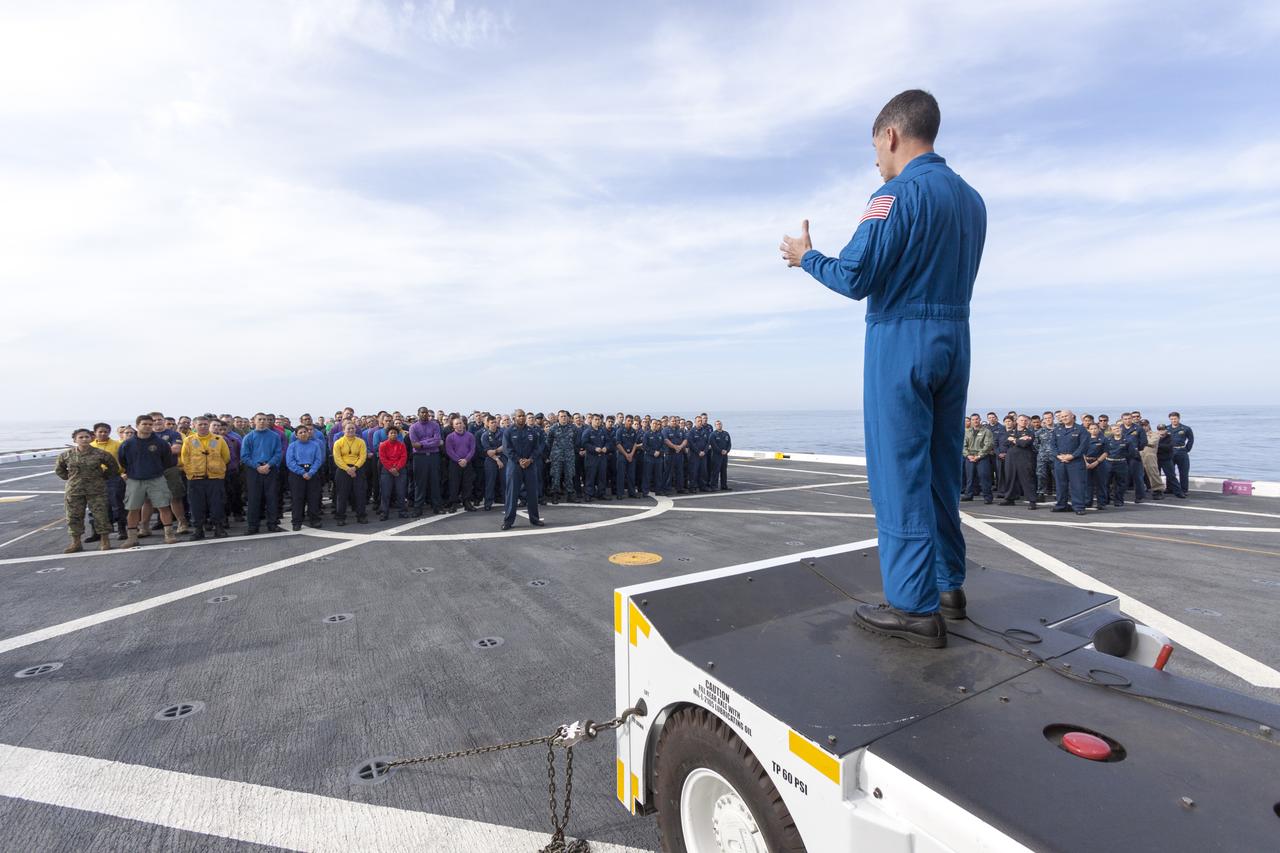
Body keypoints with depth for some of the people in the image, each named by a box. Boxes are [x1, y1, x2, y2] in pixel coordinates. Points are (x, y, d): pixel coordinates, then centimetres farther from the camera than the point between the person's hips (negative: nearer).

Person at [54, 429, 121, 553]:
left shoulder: (100, 454, -5)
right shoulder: (66, 455, 1)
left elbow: (114, 467, 7)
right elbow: (59, 469, 18)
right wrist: (69, 478, 9)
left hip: (96, 490, -2)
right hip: (74, 491, 2)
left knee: (101, 515, -2)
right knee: (73, 517, 7)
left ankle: (105, 541, 10)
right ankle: (76, 543, 20)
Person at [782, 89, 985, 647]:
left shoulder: (898, 193, -10)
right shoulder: (971, 199, 16)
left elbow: (854, 279, -14)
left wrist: (805, 257, 3)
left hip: (901, 339, -8)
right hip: (954, 339, 8)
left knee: (900, 473, -5)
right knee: (941, 469, 14)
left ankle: (916, 606, -1)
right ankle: (948, 584, 24)